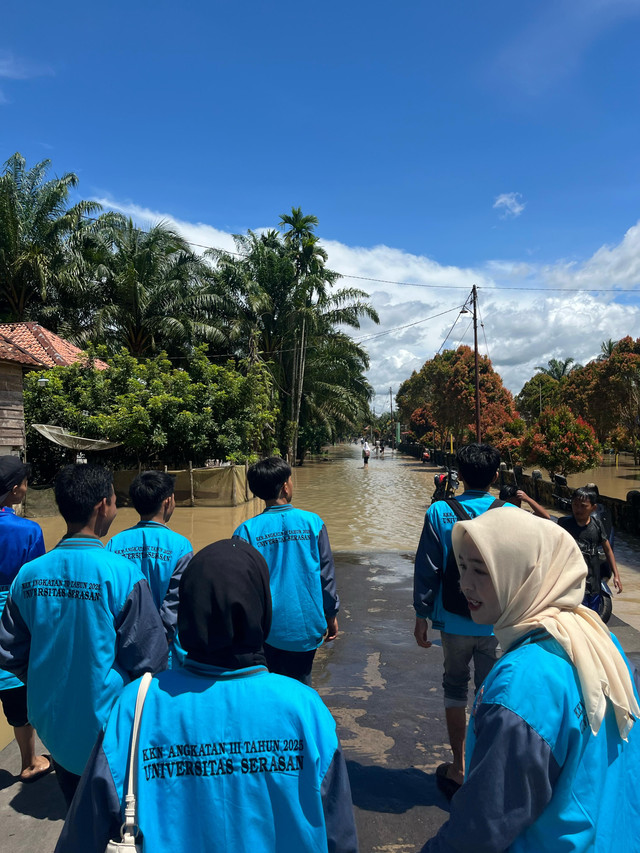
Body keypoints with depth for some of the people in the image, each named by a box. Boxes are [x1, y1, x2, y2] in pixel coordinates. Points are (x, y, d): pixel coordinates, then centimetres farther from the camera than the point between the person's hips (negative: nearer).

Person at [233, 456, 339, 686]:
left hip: (265, 630, -1)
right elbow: (327, 575, -2)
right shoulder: (312, 523, -9)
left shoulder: (247, 531, -11)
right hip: (306, 625, 1)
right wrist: (331, 615, 11)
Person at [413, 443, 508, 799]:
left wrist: (422, 615, 2)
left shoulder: (440, 512, -9)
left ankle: (459, 769, 28)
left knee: (455, 690, 18)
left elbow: (427, 569, -7)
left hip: (454, 621, 1)